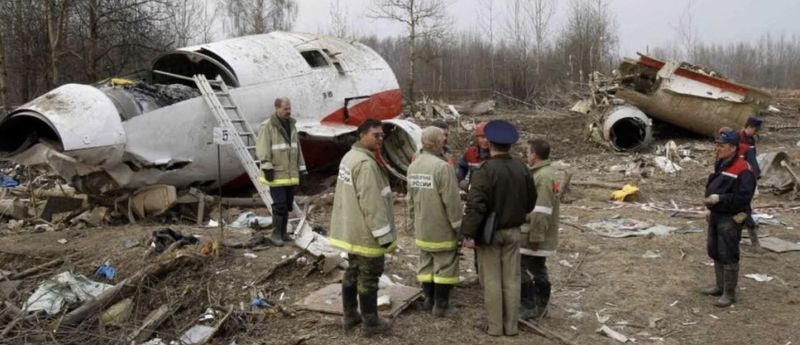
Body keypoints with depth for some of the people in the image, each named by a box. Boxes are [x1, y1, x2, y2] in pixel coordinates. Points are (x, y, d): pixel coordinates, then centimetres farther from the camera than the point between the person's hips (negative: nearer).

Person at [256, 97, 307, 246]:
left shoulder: (291, 125, 13)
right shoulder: (267, 126, -9)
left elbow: (297, 148, 18)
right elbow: (262, 149, -15)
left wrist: (302, 168, 16)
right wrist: (267, 167, -21)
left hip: (291, 174, 7)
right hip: (276, 174, -7)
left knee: (288, 204, 11)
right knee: (280, 204, -8)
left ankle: (283, 232, 22)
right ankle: (276, 234, 3)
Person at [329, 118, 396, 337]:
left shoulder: (350, 157, 10)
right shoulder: (366, 164, -23)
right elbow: (372, 204, -25)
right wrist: (384, 235, -20)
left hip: (350, 230, 10)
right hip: (366, 232, -10)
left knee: (352, 273, 18)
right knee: (368, 277, 1)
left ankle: (350, 316, 30)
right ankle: (371, 323, 11)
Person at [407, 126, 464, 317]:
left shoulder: (413, 167, 5)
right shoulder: (442, 167, -21)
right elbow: (452, 200, -20)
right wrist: (458, 225, -10)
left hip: (422, 228, 7)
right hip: (442, 229, -7)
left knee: (426, 262, 16)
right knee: (444, 265, 4)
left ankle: (429, 299, 25)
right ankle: (440, 304, 9)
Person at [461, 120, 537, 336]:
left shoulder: (485, 170, -18)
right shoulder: (522, 169, 0)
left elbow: (475, 205, -22)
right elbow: (530, 202, 9)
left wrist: (469, 233, -16)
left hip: (489, 232, -5)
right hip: (513, 231, 5)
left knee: (492, 280, 5)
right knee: (511, 279, 11)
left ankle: (494, 326, 12)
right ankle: (511, 326, 19)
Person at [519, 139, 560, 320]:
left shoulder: (543, 176, -20)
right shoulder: (547, 172, 13)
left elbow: (541, 211, -24)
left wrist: (535, 236, -23)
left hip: (533, 236, -10)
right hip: (541, 236, 10)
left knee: (522, 269, -3)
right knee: (538, 270, 15)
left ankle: (528, 307, 4)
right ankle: (540, 306, 24)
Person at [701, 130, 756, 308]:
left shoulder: (743, 170, -19)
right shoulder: (721, 164, 10)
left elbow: (744, 197, -25)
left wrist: (720, 198, -27)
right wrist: (711, 206, 11)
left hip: (730, 219, -9)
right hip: (716, 215, 9)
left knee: (728, 256, -3)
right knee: (715, 252, 18)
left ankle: (729, 294, 8)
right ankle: (720, 286, 33)